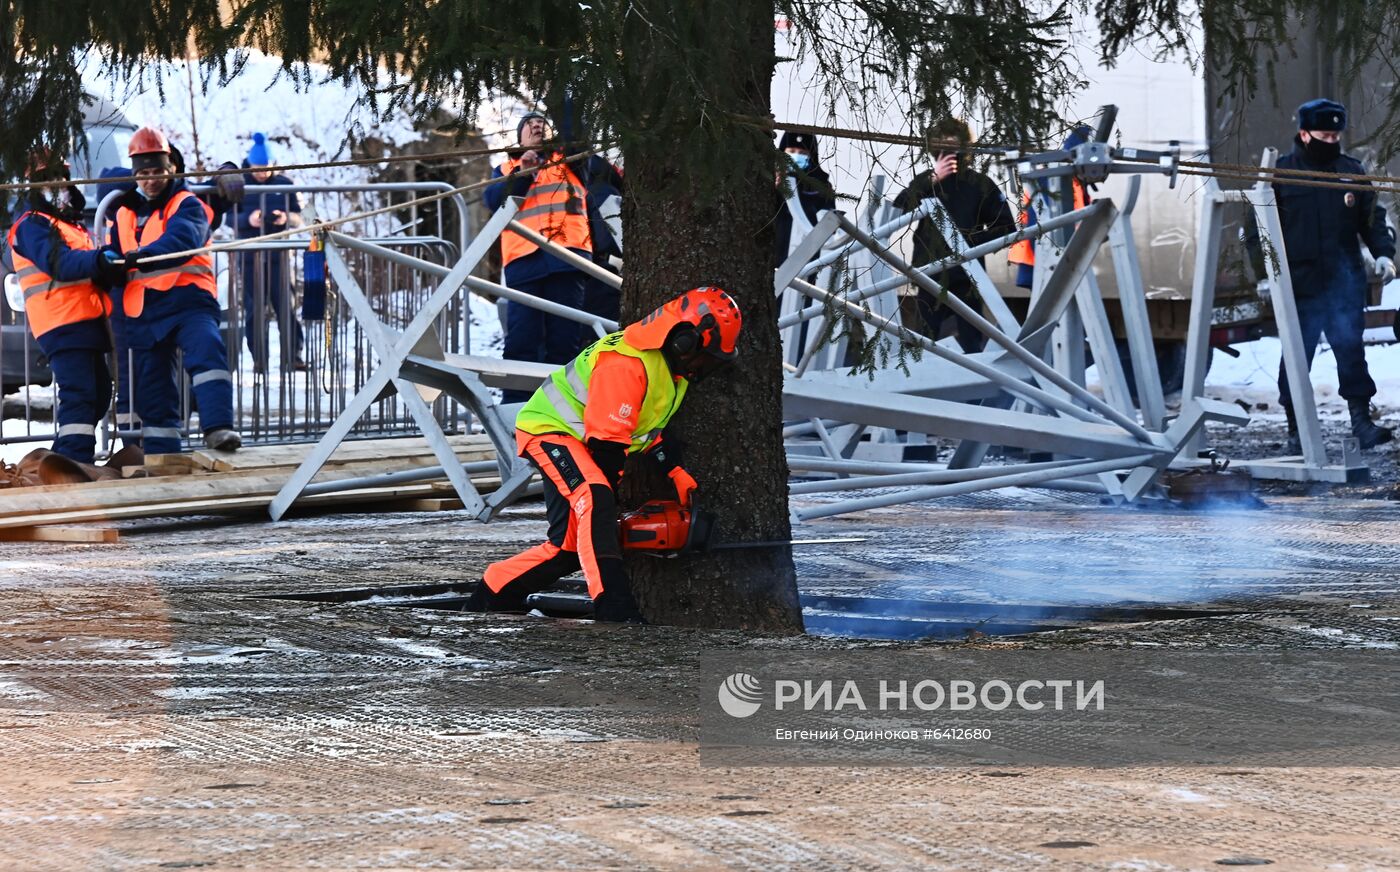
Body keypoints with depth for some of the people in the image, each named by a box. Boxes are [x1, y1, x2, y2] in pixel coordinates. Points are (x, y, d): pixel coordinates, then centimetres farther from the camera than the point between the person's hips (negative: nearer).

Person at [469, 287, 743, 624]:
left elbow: (649, 424, 14)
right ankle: (614, 608, -46)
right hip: (550, 430, -11)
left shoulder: (671, 362, 2)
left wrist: (675, 471, 2)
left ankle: (491, 596, 22)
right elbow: (607, 440, -27)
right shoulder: (627, 365, -30)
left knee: (571, 546, 7)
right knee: (593, 502, -34)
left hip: (580, 443, 11)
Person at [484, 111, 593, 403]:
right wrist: (523, 174, -4)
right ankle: (515, 405, -11)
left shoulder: (569, 159, 26)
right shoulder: (506, 169, 27)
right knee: (522, 338, -9)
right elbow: (493, 198, 8)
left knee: (565, 338, -5)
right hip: (524, 258, 0)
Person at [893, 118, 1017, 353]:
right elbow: (900, 208, -11)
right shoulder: (926, 182, 6)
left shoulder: (979, 184, 2)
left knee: (972, 344, -3)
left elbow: (1005, 228, 1)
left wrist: (972, 239, -12)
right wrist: (932, 180, -19)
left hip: (965, 280, -2)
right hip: (931, 278, 2)